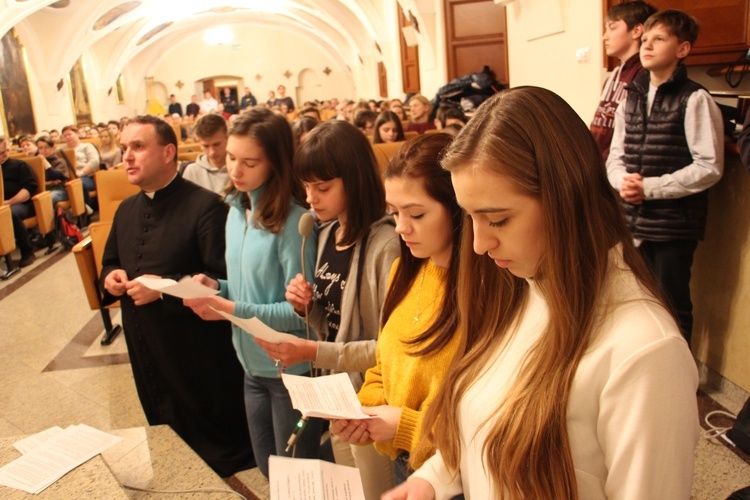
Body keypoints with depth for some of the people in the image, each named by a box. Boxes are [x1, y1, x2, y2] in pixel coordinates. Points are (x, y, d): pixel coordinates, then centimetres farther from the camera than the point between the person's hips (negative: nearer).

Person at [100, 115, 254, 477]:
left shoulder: (205, 206, -17)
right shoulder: (126, 210, 9)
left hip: (199, 358, -7)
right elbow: (110, 262, 23)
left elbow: (224, 280, -23)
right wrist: (110, 278, 0)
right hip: (145, 355, 8)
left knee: (219, 447, 10)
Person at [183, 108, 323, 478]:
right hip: (252, 365, 7)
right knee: (268, 470, 24)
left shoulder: (292, 219, -21)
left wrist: (235, 310, -24)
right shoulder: (236, 211, 4)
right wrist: (217, 287, -7)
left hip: (292, 369, -7)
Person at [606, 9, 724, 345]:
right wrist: (623, 180, -10)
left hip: (675, 225, -6)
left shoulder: (694, 100, -8)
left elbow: (709, 167, -13)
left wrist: (650, 187, -16)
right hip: (633, 221, 6)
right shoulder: (631, 99, 11)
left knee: (673, 305, 5)